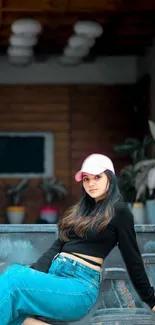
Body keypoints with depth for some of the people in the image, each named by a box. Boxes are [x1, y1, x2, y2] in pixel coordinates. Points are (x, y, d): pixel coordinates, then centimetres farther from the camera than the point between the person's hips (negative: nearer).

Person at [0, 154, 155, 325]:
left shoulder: (118, 210, 2)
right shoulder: (82, 209, 24)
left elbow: (132, 258, 6)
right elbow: (58, 246, 16)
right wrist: (33, 273, 0)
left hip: (81, 284, -7)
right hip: (55, 274, 7)